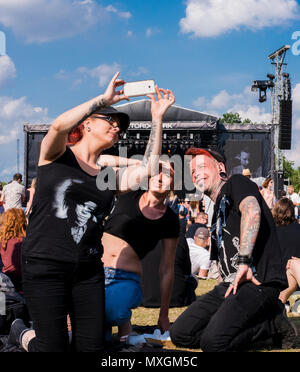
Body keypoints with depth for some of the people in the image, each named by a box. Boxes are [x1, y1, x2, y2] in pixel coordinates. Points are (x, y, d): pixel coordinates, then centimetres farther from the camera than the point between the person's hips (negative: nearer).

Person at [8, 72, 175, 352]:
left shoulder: (111, 176, 13)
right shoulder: (56, 155, 2)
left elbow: (147, 168, -2)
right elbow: (59, 125, -20)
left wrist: (157, 118, -1)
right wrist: (105, 98, -13)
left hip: (88, 270, 5)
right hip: (45, 266, -5)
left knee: (91, 347, 6)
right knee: (54, 347, -4)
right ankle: (22, 334, 30)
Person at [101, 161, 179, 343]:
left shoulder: (170, 220, 7)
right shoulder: (129, 195, 7)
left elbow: (167, 270, 10)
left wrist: (164, 316, 12)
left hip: (125, 280, 0)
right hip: (94, 272, 0)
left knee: (110, 312, -35)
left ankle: (124, 319, 1)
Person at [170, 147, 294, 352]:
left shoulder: (236, 183, 2)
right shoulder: (218, 210, 27)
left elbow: (252, 210, -21)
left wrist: (244, 260, -26)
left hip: (259, 281, -9)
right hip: (231, 284, 9)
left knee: (214, 341, -28)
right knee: (180, 333, -4)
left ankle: (273, 321, -2)